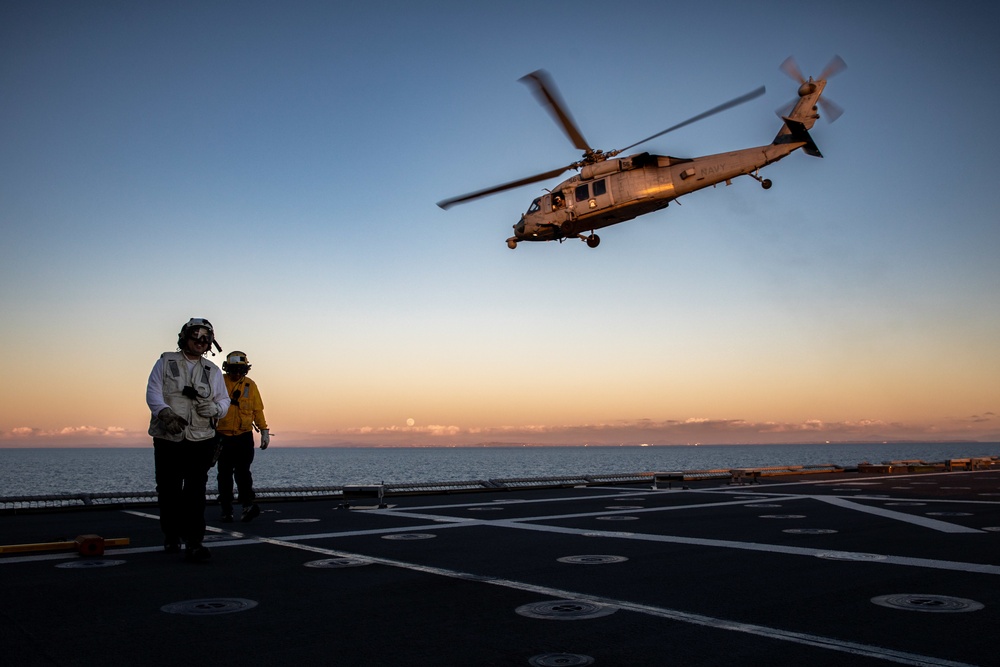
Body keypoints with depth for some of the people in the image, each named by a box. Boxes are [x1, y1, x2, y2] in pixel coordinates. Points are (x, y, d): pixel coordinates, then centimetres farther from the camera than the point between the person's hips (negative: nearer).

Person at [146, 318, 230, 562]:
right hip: (167, 439, -1)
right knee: (168, 491, 5)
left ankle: (194, 542, -8)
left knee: (196, 492, -7)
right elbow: (153, 392, -3)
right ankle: (171, 537, 24)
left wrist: (215, 408, -9)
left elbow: (224, 400, 15)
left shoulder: (212, 371, 14)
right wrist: (166, 413, -22)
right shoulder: (165, 362, 7)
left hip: (201, 441, 1)